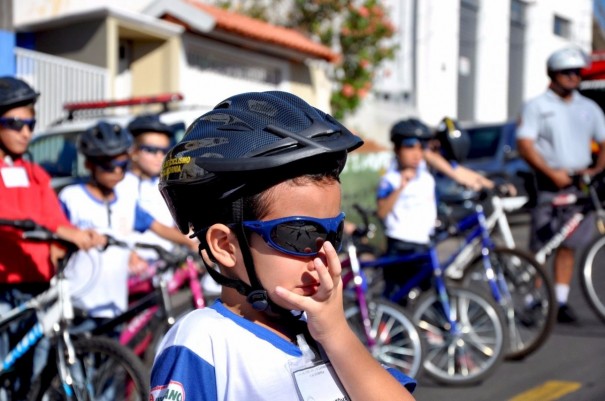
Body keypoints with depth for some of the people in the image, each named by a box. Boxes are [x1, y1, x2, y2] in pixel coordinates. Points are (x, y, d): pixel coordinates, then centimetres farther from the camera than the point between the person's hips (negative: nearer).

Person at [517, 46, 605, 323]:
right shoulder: (536, 106, 1)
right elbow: (525, 145, -8)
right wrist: (551, 172, -18)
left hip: (578, 186, 4)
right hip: (547, 186, -4)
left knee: (568, 246, 6)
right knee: (538, 248, -4)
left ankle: (561, 301, 13)